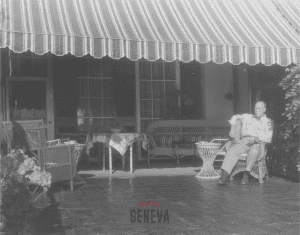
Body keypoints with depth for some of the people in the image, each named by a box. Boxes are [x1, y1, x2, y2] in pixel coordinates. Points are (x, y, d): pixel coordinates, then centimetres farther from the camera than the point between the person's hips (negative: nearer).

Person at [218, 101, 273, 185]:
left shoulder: (268, 122, 13)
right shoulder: (247, 117, 23)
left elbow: (268, 138, 3)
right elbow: (235, 117, 36)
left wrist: (256, 139, -13)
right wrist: (232, 128, 20)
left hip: (258, 144, -2)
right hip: (244, 141, 2)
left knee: (254, 151, -39)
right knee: (233, 150, -29)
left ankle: (246, 174, -32)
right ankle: (224, 175, -40)